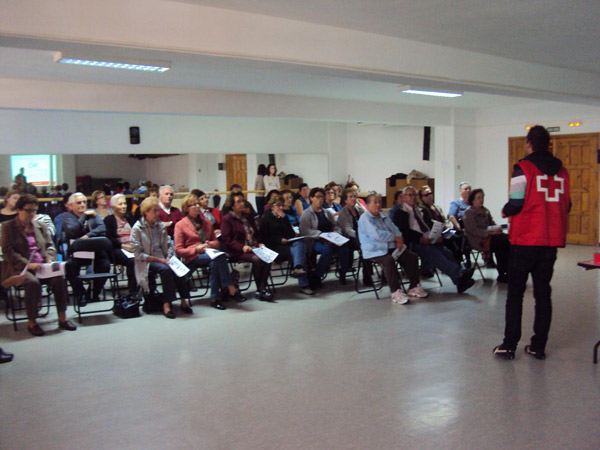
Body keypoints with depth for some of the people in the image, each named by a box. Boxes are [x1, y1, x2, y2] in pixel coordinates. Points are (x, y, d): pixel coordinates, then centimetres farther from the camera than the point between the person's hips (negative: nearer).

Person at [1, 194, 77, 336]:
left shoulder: (41, 226, 19)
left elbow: (50, 246, 19)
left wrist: (50, 258, -5)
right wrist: (28, 264, -19)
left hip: (42, 266, 4)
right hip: (19, 268, -4)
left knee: (59, 278, -26)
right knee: (33, 282, -35)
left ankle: (62, 318, -18)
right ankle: (31, 322, -21)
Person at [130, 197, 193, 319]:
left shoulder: (161, 225, 12)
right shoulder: (137, 229, -5)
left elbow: (169, 245, 13)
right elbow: (138, 254, -10)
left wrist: (168, 257, -8)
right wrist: (159, 259, -17)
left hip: (162, 260, 5)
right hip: (146, 263, -4)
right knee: (165, 269, -34)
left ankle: (184, 301, -22)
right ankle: (167, 304, -30)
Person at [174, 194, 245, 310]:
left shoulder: (207, 222, 23)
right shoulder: (180, 225, 6)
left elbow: (216, 242, 25)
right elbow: (178, 250, 1)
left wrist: (210, 244, 0)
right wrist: (196, 249, -15)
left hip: (209, 254, 4)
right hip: (192, 258, -4)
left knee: (215, 263, -36)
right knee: (220, 256, -34)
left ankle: (215, 298, -32)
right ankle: (231, 289, -35)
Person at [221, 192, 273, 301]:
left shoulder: (248, 217, 23)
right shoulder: (227, 219, 1)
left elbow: (256, 233, 29)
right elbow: (227, 239, -8)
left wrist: (260, 243, 7)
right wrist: (242, 247, -19)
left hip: (254, 248, 6)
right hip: (237, 252, -6)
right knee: (257, 259, -31)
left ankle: (262, 288, -23)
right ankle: (260, 289, -18)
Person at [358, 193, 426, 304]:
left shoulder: (384, 216, 21)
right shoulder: (365, 218, -7)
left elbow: (395, 230, 19)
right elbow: (376, 235, -20)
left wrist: (399, 240, -4)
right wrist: (395, 237, -12)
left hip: (391, 247, 8)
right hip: (375, 251, -8)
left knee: (412, 257, -8)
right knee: (389, 260, -37)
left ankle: (414, 287, 1)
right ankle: (395, 292, -29)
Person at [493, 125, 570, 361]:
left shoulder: (523, 168, -9)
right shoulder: (561, 171, 8)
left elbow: (516, 204, -14)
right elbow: (566, 206, 13)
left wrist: (505, 211, 6)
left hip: (525, 241, -4)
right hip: (551, 241, 5)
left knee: (515, 292, 4)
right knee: (543, 292, 11)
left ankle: (509, 345, 4)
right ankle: (538, 346, 14)